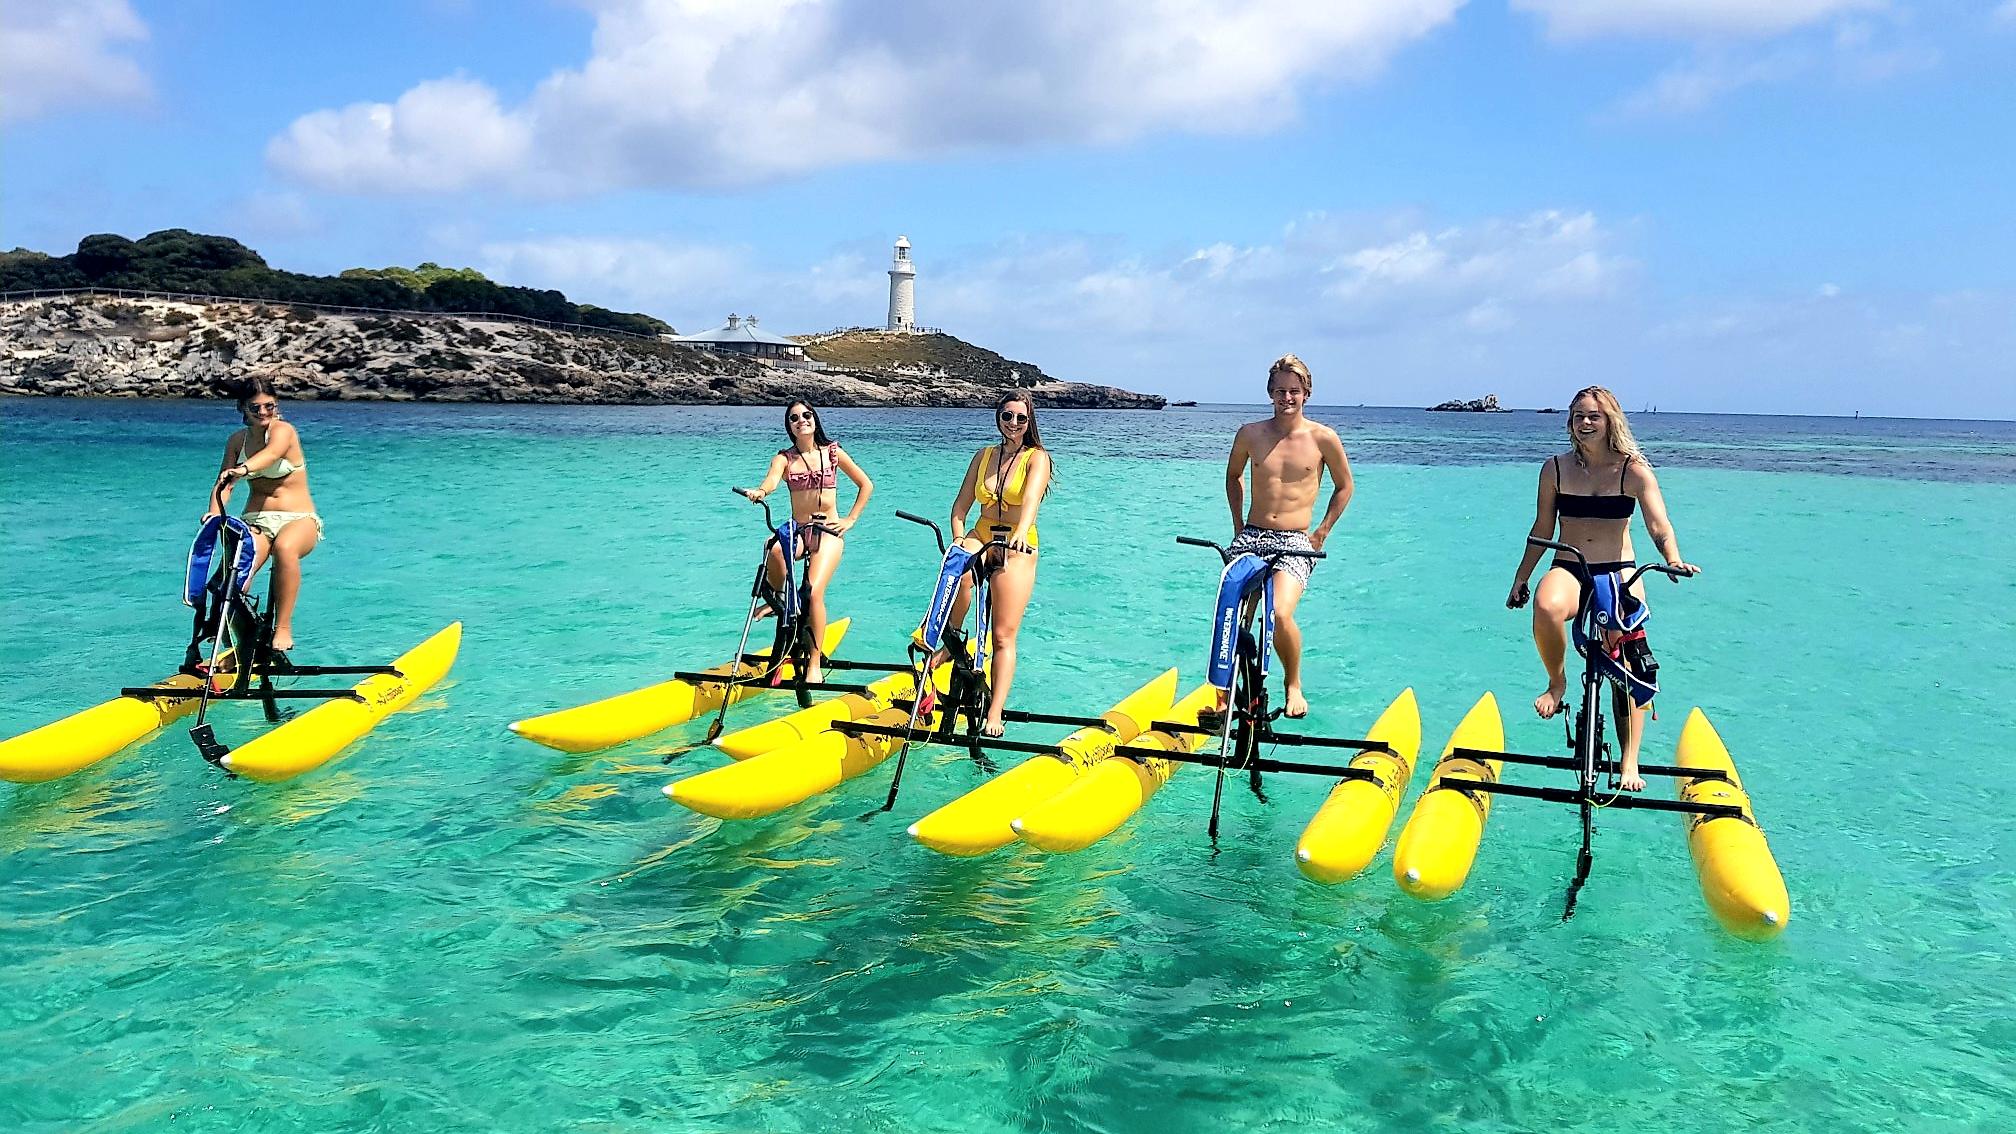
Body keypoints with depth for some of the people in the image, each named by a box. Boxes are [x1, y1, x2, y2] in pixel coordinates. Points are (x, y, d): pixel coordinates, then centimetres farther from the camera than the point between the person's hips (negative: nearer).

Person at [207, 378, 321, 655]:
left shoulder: (283, 430, -6)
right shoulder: (237, 440, 10)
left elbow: (271, 454, -30)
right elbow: (224, 482, 0)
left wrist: (244, 469, -52)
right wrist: (215, 511, -22)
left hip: (299, 519, -4)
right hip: (256, 520, 4)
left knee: (284, 548, -40)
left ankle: (283, 629, -34)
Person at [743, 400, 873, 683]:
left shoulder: (832, 452, 7)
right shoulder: (784, 458, 5)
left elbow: (866, 484, 14)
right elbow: (771, 481, -18)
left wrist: (851, 519, 5)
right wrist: (759, 492, -42)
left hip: (829, 532, -1)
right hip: (798, 530, 1)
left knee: (813, 592, -23)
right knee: (774, 549, -36)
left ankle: (816, 664, -14)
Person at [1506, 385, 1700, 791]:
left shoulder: (1634, 470, -4)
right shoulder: (1556, 468, 3)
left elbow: (1659, 526, -14)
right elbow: (1542, 530, 11)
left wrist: (1673, 560, -33)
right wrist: (1521, 577, 10)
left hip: (1619, 574, 0)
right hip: (1568, 571, 1)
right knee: (1546, 607, -36)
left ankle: (1630, 763, 7)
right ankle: (1557, 682, -9)